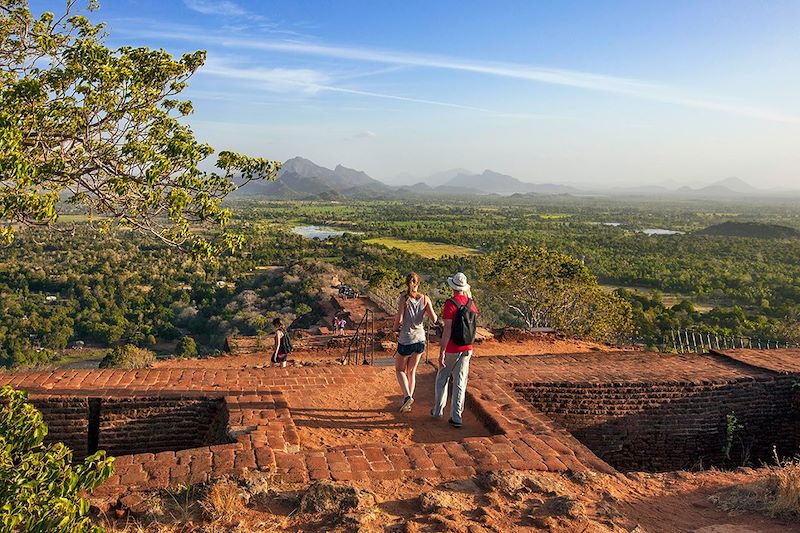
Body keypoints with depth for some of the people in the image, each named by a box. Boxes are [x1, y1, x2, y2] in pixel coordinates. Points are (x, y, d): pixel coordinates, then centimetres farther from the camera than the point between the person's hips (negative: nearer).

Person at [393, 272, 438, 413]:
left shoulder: (404, 299, -13)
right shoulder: (425, 299, -4)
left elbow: (399, 319, -20)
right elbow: (434, 319, -8)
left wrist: (396, 327, 1)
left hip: (406, 341, -4)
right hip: (420, 340, 4)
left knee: (400, 370, 17)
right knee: (411, 371, 20)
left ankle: (407, 396, -4)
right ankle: (408, 404, 23)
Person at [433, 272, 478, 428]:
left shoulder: (450, 304, -16)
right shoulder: (471, 303, 2)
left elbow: (447, 330, -21)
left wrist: (441, 353, -19)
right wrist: (469, 297, 24)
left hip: (451, 350, -4)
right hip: (467, 349, 4)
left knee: (442, 379, 16)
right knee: (460, 383, 6)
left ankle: (438, 410, 27)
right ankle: (456, 417, 6)